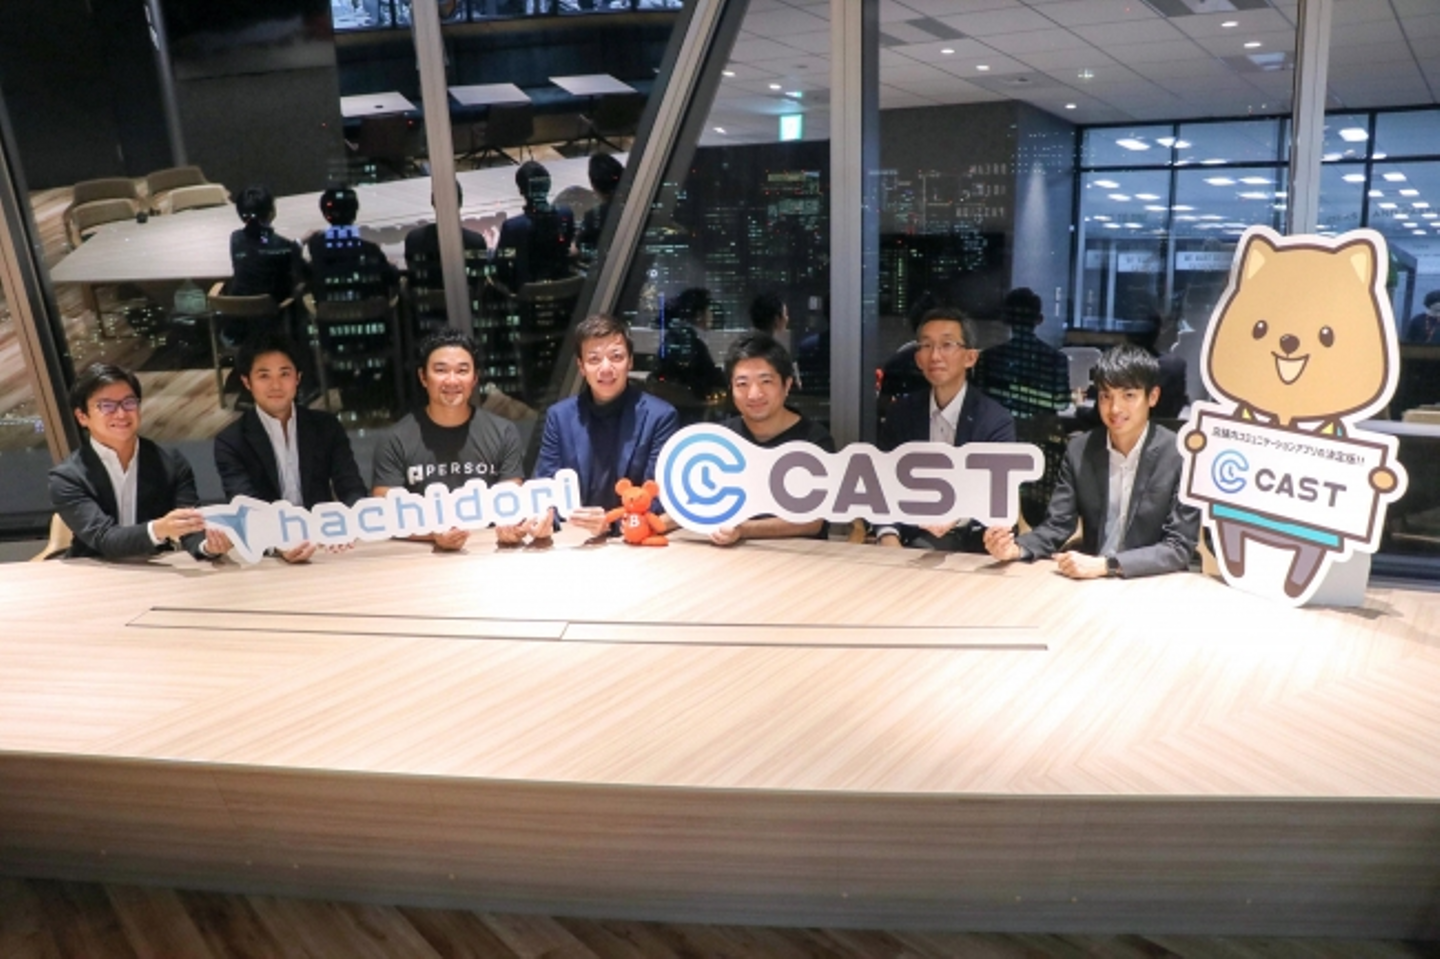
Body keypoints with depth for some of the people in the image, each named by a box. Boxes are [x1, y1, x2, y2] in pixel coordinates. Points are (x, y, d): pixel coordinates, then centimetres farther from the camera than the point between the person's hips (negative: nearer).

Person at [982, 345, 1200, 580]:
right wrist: (1015, 548, -17)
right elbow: (1058, 525, 2)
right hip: (1088, 582, 2)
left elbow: (1179, 547, -12)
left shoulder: (1182, 456, -9)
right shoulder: (1080, 450, 1)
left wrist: (1105, 565, -24)